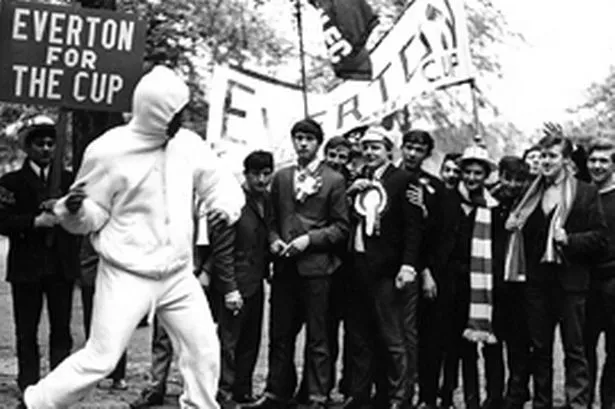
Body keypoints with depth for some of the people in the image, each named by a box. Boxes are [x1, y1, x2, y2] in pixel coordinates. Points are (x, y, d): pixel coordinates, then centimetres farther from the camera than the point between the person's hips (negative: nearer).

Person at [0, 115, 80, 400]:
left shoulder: (68, 180, 12)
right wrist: (34, 222, -17)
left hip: (61, 266, 2)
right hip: (27, 267, -2)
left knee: (61, 329, 2)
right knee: (27, 331, 2)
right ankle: (28, 385, 7)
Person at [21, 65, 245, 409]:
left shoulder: (187, 144, -1)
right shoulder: (108, 152, -14)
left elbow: (218, 180, 11)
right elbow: (92, 217, -5)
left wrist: (229, 203, -11)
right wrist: (75, 209, -28)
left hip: (179, 275, 5)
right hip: (128, 276, -5)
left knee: (204, 351, 7)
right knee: (101, 359, -6)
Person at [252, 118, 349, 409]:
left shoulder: (334, 181, 1)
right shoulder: (280, 178, 13)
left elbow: (341, 227, -2)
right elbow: (273, 219, 17)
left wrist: (309, 239, -12)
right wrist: (273, 240, -2)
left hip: (315, 265, -4)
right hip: (284, 265, 4)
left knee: (317, 338, 1)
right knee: (280, 334, 8)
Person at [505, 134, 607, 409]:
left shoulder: (586, 193, 0)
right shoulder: (532, 193, 12)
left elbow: (599, 238, -3)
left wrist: (569, 239, -17)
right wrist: (513, 226, 0)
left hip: (570, 280, -4)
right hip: (537, 280, 4)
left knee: (574, 348, 0)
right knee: (539, 348, 10)